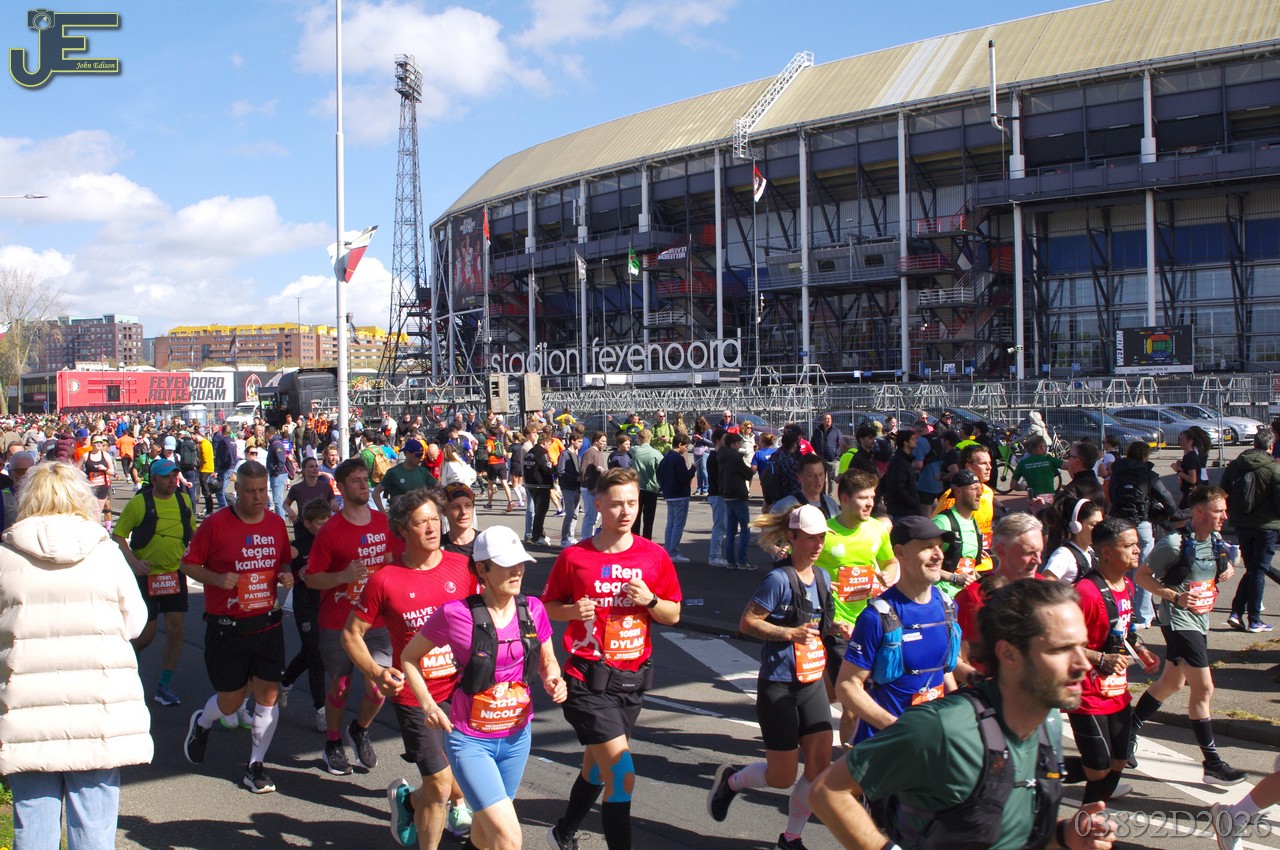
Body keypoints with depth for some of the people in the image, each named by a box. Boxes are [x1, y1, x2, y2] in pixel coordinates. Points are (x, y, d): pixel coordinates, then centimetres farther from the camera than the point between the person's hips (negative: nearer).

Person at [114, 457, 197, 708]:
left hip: (175, 574, 4)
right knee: (146, 634, 1)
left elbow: (192, 532, 17)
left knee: (176, 630, 0)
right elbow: (118, 535, -5)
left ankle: (164, 687, 13)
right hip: (146, 575, -4)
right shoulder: (139, 502, -10)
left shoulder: (184, 501, 3)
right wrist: (133, 561, -18)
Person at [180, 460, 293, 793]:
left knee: (269, 694, 0)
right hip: (226, 626, -3)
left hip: (267, 623, 3)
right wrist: (217, 578, -20)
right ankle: (201, 723, 43)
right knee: (231, 700, 8)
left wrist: (285, 576, -4)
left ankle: (255, 766, 15)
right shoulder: (215, 524, -9)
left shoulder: (277, 524, 4)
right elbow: (189, 564, -3)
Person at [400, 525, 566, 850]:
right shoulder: (455, 614, -18)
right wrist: (427, 704, -15)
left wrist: (554, 682, -12)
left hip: (517, 736, 5)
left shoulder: (532, 609, -6)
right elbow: (409, 656, -3)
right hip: (470, 740, -4)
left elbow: (547, 661, 10)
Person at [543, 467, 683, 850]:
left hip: (632, 678, 4)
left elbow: (673, 615, 5)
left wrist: (649, 600, -14)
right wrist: (573, 611, -17)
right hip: (589, 680, -4)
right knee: (623, 774, -13)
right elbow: (549, 606, 3)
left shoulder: (654, 556, -1)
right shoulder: (574, 557, -8)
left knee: (597, 767, 21)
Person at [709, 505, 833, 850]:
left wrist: (833, 627, 0)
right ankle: (730, 780, 32)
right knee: (783, 776, 2)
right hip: (778, 685, -7)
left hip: (812, 682, 7)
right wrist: (790, 633, -26)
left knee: (820, 764, 2)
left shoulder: (822, 578, 6)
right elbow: (747, 623, -17)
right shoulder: (779, 579, -17)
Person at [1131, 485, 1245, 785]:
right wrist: (1175, 596, -26)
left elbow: (1224, 566, 24)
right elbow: (1142, 576, -13)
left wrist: (1228, 570, 0)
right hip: (1178, 621, -9)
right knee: (1203, 688, -10)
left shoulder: (1217, 543, 5)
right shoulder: (1175, 543, -18)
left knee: (1171, 683, 18)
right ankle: (1213, 765, -3)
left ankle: (1129, 733, 34)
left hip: (1199, 621, 9)